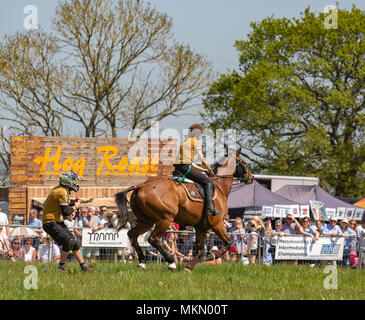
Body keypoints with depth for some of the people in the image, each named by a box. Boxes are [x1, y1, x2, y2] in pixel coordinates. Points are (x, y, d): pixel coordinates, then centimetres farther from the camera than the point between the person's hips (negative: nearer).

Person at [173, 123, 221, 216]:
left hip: (177, 169, 9)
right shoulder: (195, 142, 2)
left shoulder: (184, 142, 27)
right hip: (186, 168, -9)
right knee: (208, 182, -9)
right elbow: (203, 160, 0)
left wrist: (203, 170, 28)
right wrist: (210, 170, 16)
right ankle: (210, 207, -23)